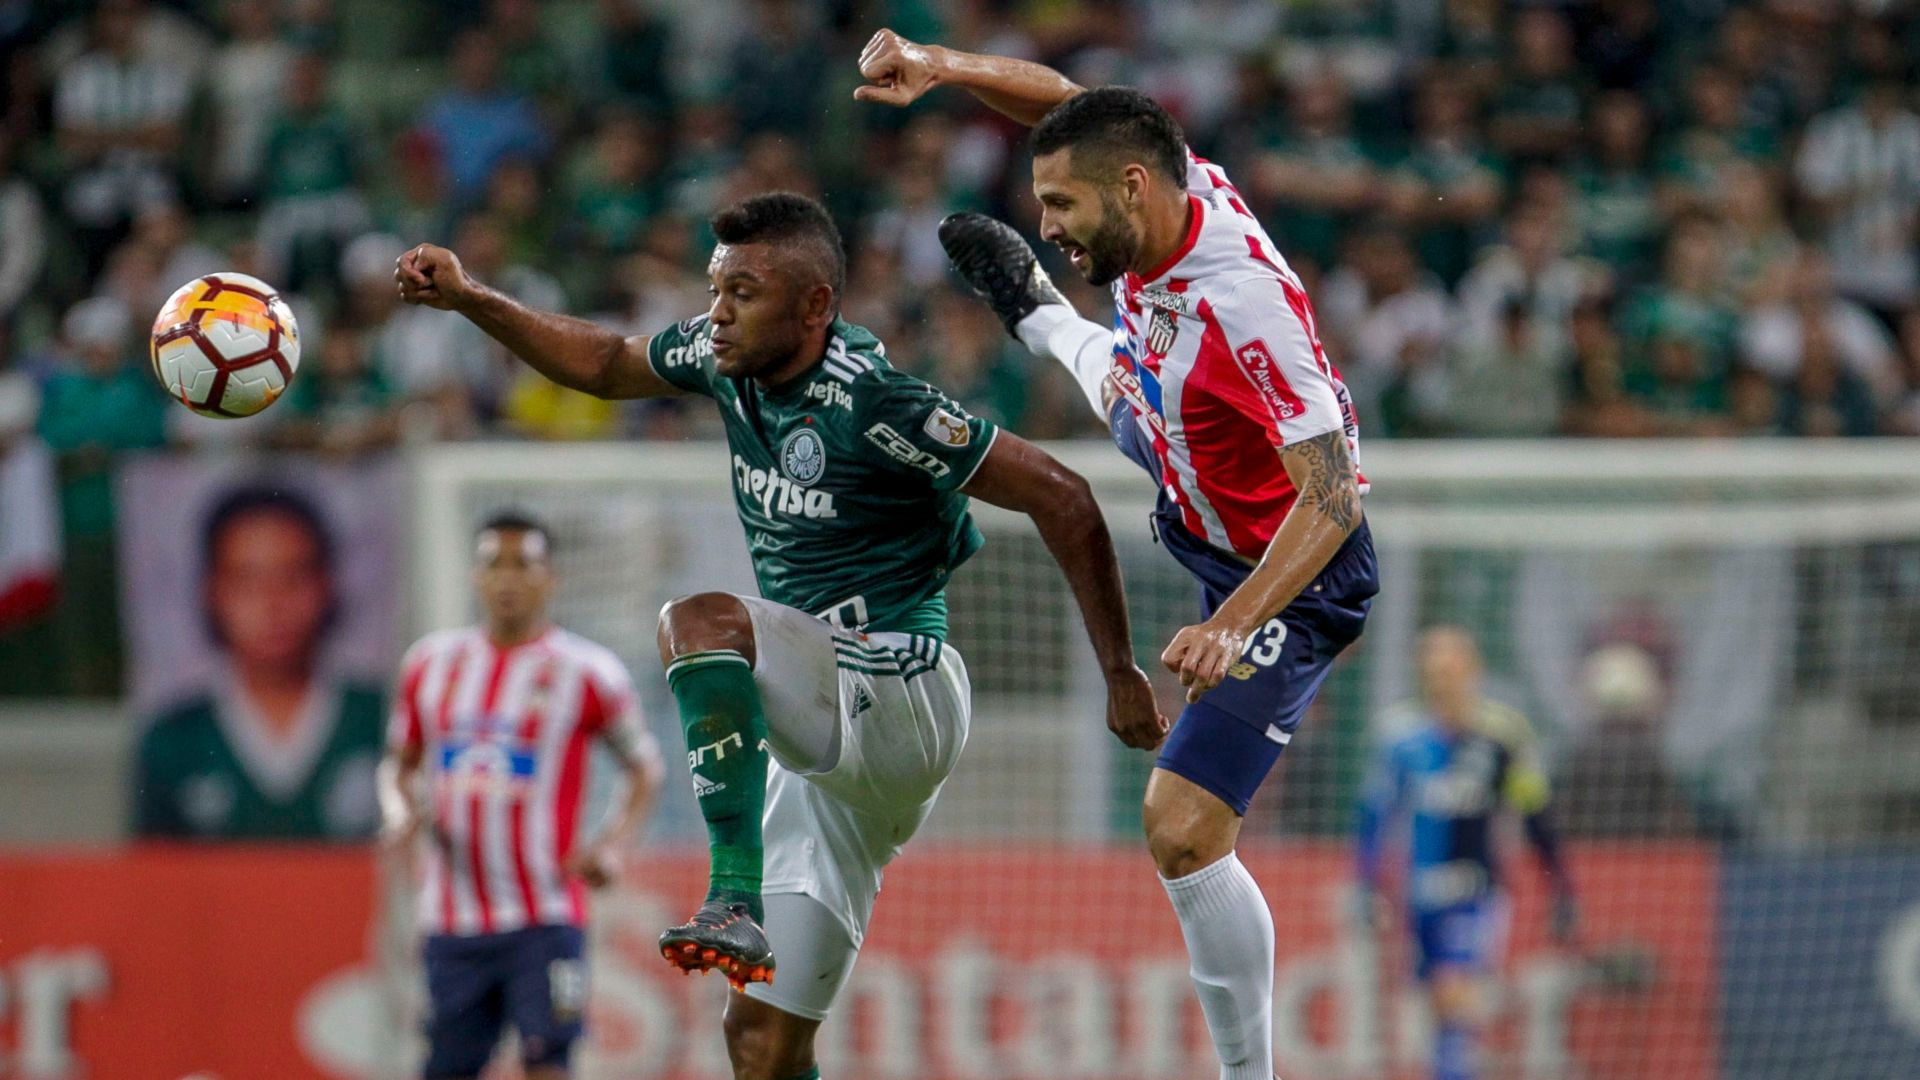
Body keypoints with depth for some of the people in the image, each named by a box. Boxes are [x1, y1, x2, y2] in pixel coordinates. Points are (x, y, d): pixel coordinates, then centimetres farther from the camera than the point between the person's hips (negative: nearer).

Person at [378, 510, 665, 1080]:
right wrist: (400, 812, -2)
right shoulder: (432, 664, 9)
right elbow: (400, 762, 21)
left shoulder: (585, 672, -2)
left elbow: (644, 767, 7)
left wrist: (609, 846, -9)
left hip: (544, 919, -4)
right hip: (452, 919, 4)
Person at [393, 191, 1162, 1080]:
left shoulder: (874, 400, -18)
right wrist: (468, 299, 14)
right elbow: (606, 364, 24)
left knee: (700, 622, -31)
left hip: (900, 693, -8)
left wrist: (1121, 674, -11)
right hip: (826, 753, 8)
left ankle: (736, 900, -37)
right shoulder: (725, 358, 4)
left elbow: (1061, 499, -14)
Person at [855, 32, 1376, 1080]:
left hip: (1292, 579, -9)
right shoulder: (1177, 188, -19)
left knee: (1182, 829, -18)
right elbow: (1064, 100, 0)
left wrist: (1230, 628, -52)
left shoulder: (1245, 303, -41)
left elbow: (1332, 496, -43)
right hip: (1200, 514, 9)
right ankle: (1040, 317, 75)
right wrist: (937, 67, -16)